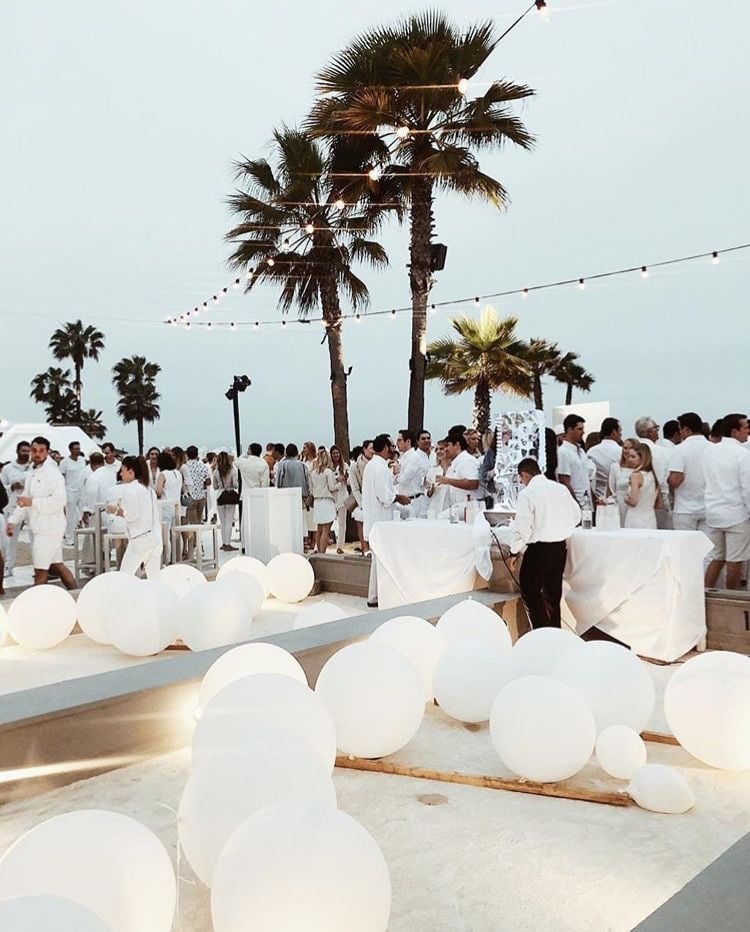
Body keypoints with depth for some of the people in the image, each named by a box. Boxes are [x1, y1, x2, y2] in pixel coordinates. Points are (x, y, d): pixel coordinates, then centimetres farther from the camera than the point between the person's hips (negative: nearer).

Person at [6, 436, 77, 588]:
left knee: (41, 570, -5)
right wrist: (13, 520, 9)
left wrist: (32, 502, -21)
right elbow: (25, 499, 19)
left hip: (50, 527, -9)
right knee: (57, 565, 15)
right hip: (39, 528, 9)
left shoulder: (52, 473, -13)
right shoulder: (31, 473, 16)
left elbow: (59, 500, -23)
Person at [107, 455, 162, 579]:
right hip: (156, 538, 8)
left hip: (140, 539, -8)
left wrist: (116, 511, -1)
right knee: (155, 578, 9)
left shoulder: (129, 489, -8)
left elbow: (132, 516, -15)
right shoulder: (149, 488, 15)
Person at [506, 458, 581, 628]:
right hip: (560, 547, 7)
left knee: (531, 593, 4)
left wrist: (515, 552, -4)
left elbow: (522, 527, -16)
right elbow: (576, 516, 14)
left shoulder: (527, 494, -13)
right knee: (553, 593, 17)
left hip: (539, 550, -7)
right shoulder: (561, 488, 5)